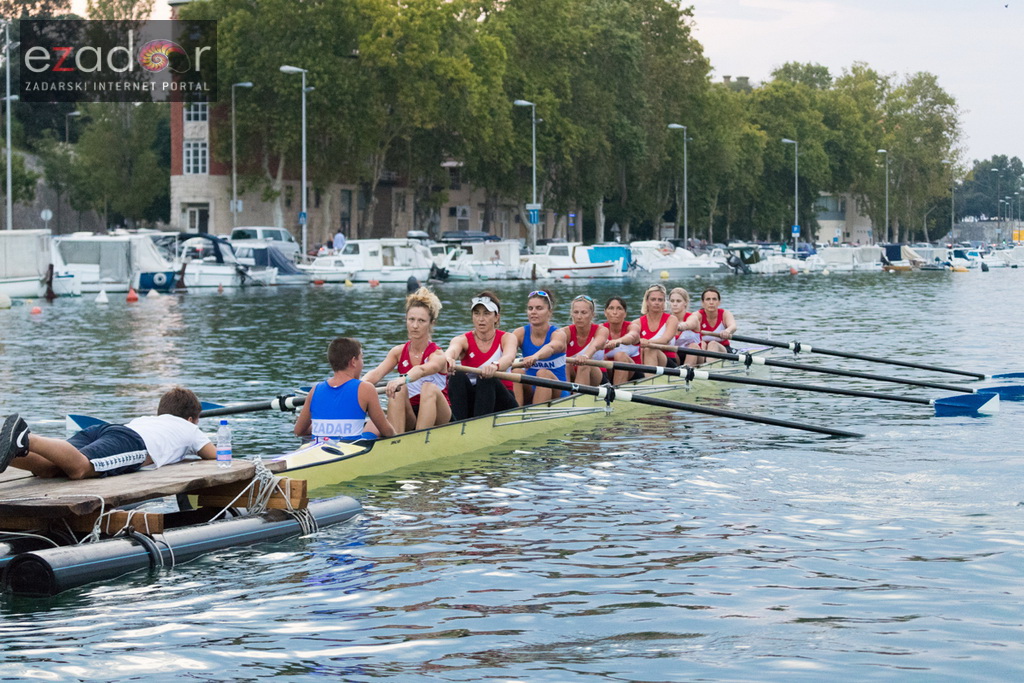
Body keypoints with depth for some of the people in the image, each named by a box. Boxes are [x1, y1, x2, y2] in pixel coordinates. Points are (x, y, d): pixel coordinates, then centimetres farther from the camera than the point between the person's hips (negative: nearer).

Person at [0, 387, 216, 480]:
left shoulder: (144, 418, 48)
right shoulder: (190, 429, 35)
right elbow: (213, 455, 37)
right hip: (135, 442, -6)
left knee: (47, 466, -22)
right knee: (79, 467, -34)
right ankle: (26, 440, -59)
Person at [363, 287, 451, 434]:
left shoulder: (437, 355, -10)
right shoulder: (398, 352, 3)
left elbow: (422, 370, -35)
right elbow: (376, 373, -15)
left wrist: (404, 379, -58)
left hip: (438, 418, -3)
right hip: (410, 417, 3)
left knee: (430, 388, -32)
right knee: (399, 390, -26)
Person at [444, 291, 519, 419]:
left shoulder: (507, 338, 0)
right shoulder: (462, 340, 2)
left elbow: (509, 357, -25)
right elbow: (452, 350, -24)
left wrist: (495, 365, -51)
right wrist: (448, 359, -52)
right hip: (470, 403, 1)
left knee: (486, 378, -32)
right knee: (457, 376, -28)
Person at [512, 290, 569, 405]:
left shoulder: (558, 334, -11)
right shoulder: (521, 333, 0)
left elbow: (551, 347, -36)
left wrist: (536, 356, -59)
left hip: (557, 394, -3)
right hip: (529, 393, 3)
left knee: (543, 373, -32)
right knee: (517, 371, -26)